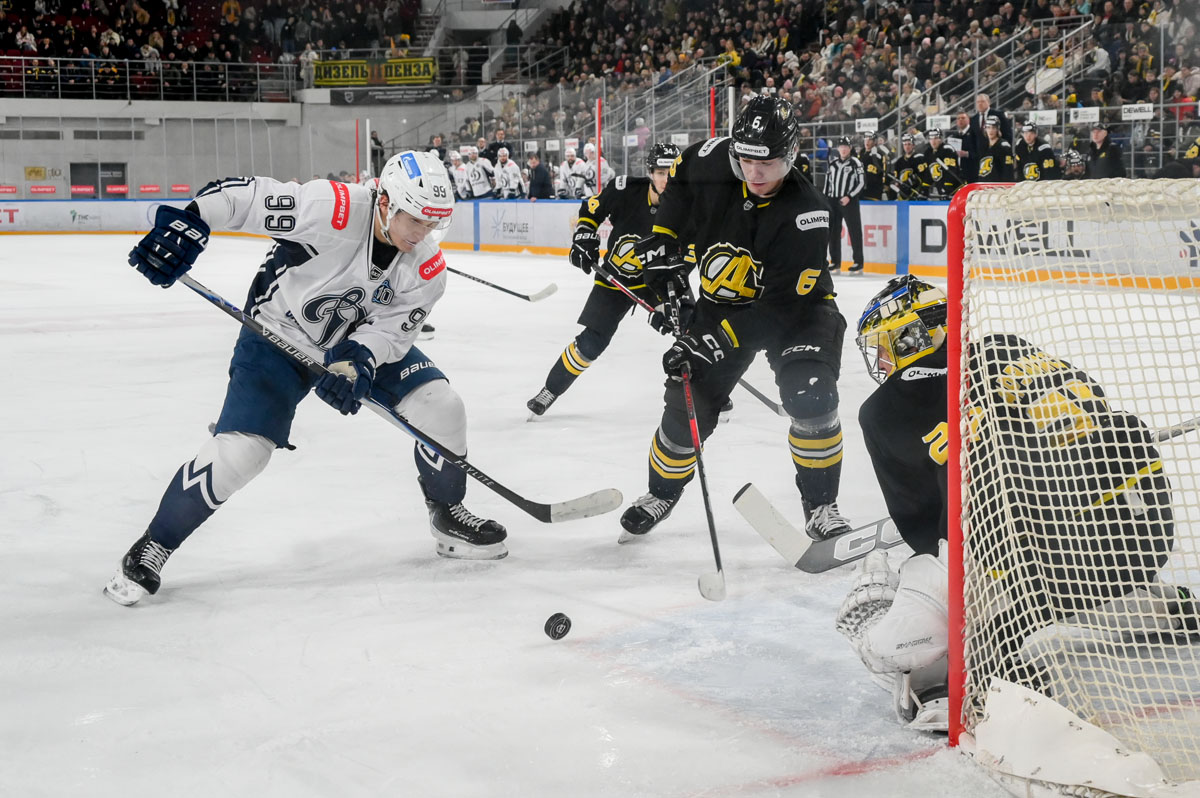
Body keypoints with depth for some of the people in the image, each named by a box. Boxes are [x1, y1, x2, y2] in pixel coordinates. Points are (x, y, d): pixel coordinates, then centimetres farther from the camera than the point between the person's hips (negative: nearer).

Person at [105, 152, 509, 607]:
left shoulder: (426, 269, -15)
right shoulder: (335, 210, -32)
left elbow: (390, 330, -14)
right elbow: (243, 196, -29)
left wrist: (357, 362, -33)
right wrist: (189, 222, -42)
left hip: (363, 341, 5)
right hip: (278, 338, -5)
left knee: (438, 405, -9)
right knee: (239, 451, -16)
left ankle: (448, 516, 15)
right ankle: (153, 546, 3)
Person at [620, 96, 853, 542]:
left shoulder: (805, 214, -31)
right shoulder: (710, 163, -20)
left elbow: (780, 306, -31)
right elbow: (676, 188, 6)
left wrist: (716, 342, -36)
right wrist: (662, 252, 0)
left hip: (795, 306, -3)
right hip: (722, 301, 3)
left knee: (811, 397, -25)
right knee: (688, 404, -1)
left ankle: (820, 506, -6)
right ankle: (662, 492, 25)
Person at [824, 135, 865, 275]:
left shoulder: (855, 163, -3)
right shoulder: (832, 163, 12)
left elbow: (862, 182, -7)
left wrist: (849, 196, -13)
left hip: (849, 201, -5)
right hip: (833, 201, 5)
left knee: (854, 231, -5)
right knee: (833, 231, 7)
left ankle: (858, 263, -4)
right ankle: (835, 261, 15)